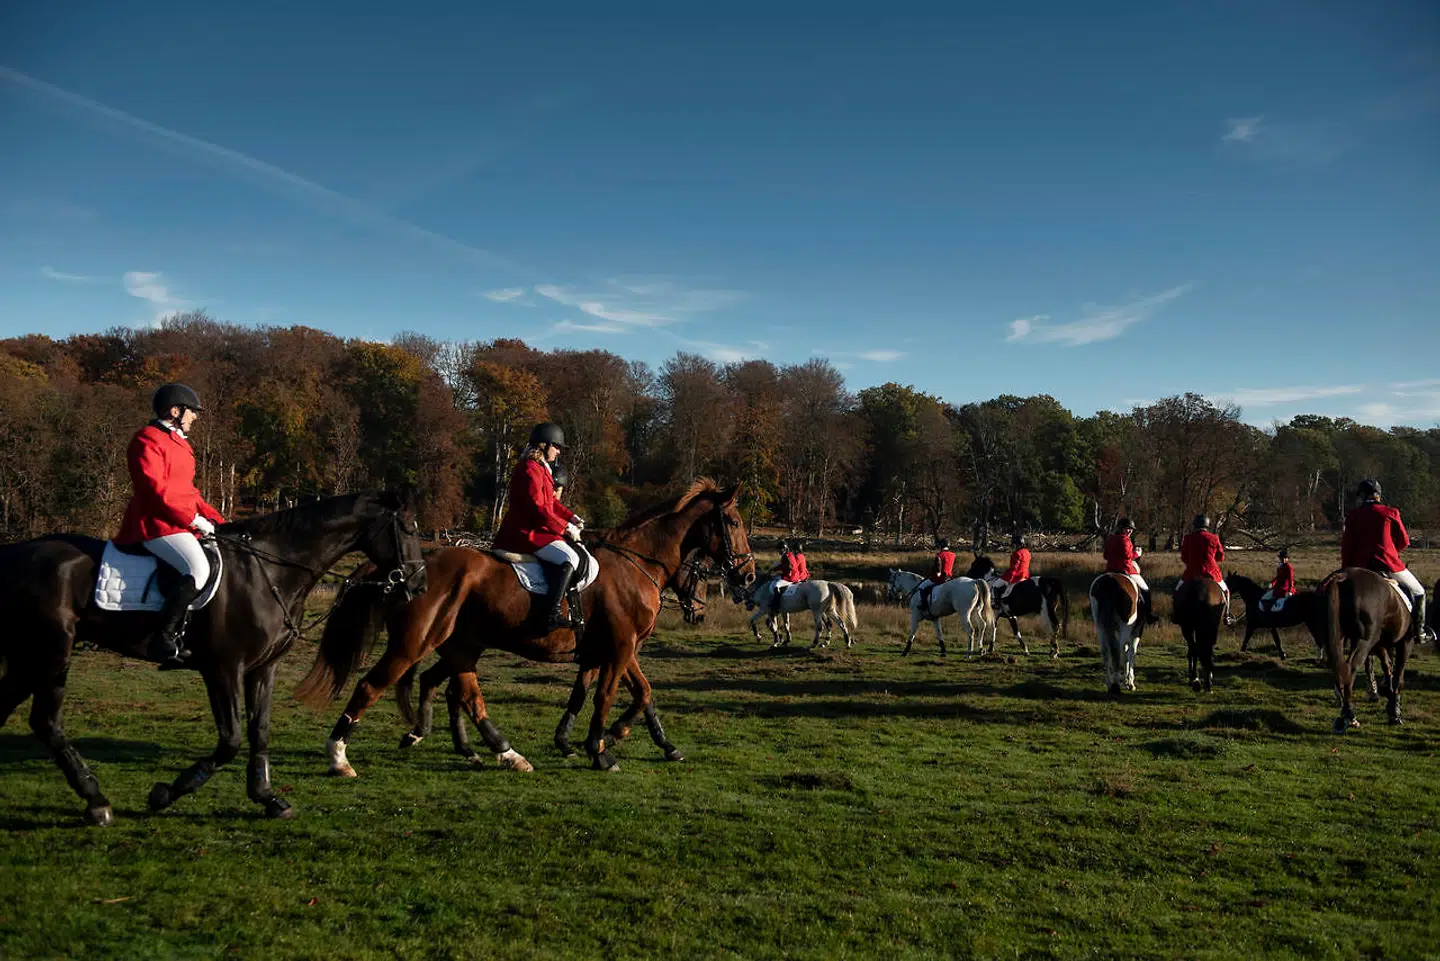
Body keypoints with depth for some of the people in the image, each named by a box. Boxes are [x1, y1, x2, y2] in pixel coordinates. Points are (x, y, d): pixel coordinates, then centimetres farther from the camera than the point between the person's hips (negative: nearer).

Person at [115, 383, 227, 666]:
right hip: (156, 523, -11)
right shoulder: (148, 440, -8)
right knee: (198, 570, -29)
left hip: (181, 523, 11)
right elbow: (155, 488, -19)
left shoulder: (177, 441, 23)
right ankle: (162, 639, -23)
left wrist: (214, 518, 13)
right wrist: (192, 519, -21)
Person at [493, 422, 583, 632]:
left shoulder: (542, 468, 18)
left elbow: (551, 502, 23)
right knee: (569, 558, -26)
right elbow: (539, 509, -22)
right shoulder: (530, 470, -17)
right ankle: (553, 614, -30)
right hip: (525, 533, -12)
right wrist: (566, 527, -17)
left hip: (534, 529, 12)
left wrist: (571, 517, 9)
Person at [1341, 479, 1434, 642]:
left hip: (1360, 566, 2)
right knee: (1418, 592, 19)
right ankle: (1419, 631, 18)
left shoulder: (1352, 516, 3)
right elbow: (1404, 541, 5)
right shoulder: (1390, 513, 0)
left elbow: (1346, 545, 1)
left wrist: (1345, 570, 9)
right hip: (1388, 564, -2)